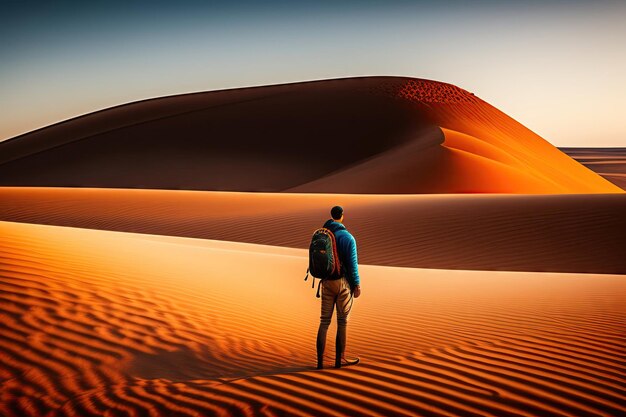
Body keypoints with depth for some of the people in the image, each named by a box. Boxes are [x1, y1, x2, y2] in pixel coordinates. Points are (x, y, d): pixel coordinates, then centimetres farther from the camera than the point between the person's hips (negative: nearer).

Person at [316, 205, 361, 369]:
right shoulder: (347, 237, -12)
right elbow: (352, 263, -13)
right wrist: (357, 284, -5)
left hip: (327, 282, 5)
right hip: (343, 282, -4)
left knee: (324, 320, 9)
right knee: (343, 321, 7)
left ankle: (320, 360, 7)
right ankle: (340, 359, 15)